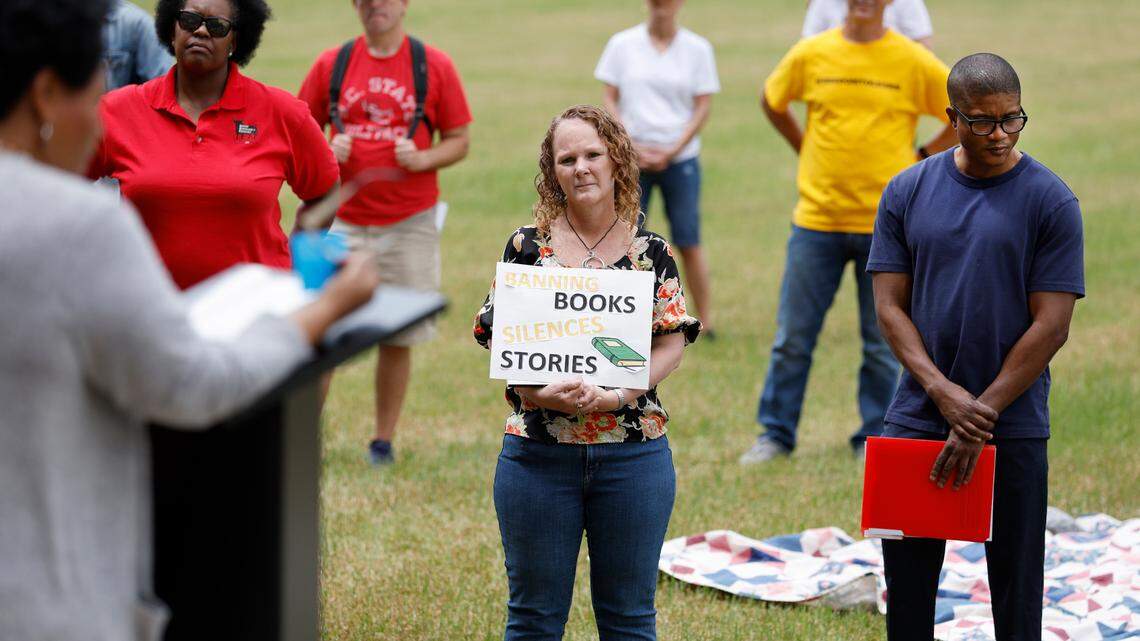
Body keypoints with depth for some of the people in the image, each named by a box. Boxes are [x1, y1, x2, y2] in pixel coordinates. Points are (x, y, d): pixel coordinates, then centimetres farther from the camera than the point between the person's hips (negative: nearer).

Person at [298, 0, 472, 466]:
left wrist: (423, 159, -15)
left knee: (397, 338, 5)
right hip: (343, 220, 1)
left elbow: (458, 141, 4)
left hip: (409, 222, -1)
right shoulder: (331, 64, 5)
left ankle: (384, 440, 16)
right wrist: (327, 152, -10)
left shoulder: (435, 66, 1)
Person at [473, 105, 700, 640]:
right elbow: (497, 337, 0)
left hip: (633, 453, 0)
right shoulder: (528, 245, 2)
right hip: (538, 451, 0)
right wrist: (544, 394, -18)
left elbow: (672, 342, 2)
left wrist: (617, 396, -14)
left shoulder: (651, 252, 4)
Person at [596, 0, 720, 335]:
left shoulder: (697, 49, 1)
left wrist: (672, 151, -9)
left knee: (689, 243, -1)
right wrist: (632, 146, -8)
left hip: (680, 159, 0)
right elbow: (609, 100, 3)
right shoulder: (622, 44, 2)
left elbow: (702, 107, 1)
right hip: (631, 158, 1)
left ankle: (705, 322, 7)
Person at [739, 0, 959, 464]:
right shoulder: (810, 54, 1)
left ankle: (874, 440, 17)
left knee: (882, 344, 5)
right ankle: (776, 435, 17)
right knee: (792, 337, 5)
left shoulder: (913, 62, -4)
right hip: (816, 220, 1)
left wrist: (918, 160, 1)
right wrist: (806, 148, 11)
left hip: (885, 226, -1)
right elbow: (772, 101, 19)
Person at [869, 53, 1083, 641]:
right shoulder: (907, 193, 3)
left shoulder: (1050, 201, -5)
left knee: (1016, 587, 4)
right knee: (907, 582, 9)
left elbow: (1051, 326, -8)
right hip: (917, 417, 3)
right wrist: (942, 391, -15)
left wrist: (980, 415, -13)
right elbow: (890, 306, 1)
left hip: (1013, 428, -2)